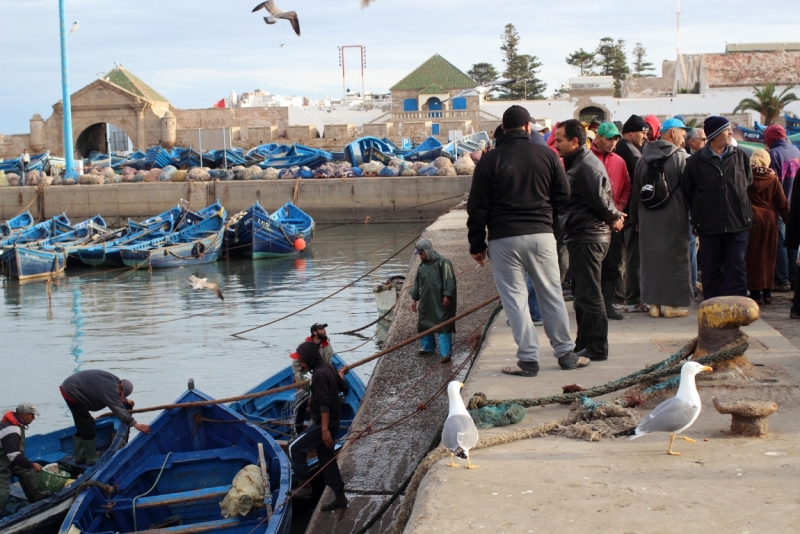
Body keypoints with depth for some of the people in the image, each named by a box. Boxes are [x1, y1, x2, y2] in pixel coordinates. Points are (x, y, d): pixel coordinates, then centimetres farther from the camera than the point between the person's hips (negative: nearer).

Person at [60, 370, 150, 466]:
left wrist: (125, 400, 44)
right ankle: (92, 459, 5)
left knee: (82, 425, 20)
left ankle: (80, 456, 29)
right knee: (88, 428, -4)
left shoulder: (113, 380, 5)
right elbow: (118, 409, -32)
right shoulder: (110, 388, -25)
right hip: (72, 393, -11)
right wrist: (136, 425, -35)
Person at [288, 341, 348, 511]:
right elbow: (343, 387, 20)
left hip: (323, 422, -10)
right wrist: (339, 375, 41)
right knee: (327, 459, 14)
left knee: (295, 448, -4)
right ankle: (339, 497, 18)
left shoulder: (319, 374, -22)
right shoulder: (328, 367, 6)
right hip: (332, 420, 10)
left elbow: (324, 404, -27)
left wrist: (325, 429, -30)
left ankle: (304, 487, -2)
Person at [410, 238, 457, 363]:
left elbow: (449, 280, -15)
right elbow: (417, 282, 20)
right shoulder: (422, 265, 12)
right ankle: (428, 347, 34)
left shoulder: (442, 262, -10)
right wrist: (414, 299, 19)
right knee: (423, 325, 15)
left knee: (443, 326, -7)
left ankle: (445, 353, -6)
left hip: (440, 302, -8)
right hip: (425, 302, 8)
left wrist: (447, 296, -20)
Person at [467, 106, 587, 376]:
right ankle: (566, 354, 17)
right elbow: (563, 195, 7)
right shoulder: (547, 155, 0)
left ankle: (528, 359, 2)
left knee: (515, 298, 3)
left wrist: (477, 245, 5)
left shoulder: (490, 161, -4)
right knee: (552, 295, 11)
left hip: (504, 239, -2)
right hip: (541, 234, 2)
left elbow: (477, 207, -3)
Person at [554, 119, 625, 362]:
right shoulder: (577, 163, 16)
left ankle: (597, 348, -3)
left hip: (588, 237, -11)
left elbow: (600, 199, -23)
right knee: (581, 292, 18)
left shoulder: (586, 166, -18)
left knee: (589, 294, -7)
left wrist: (613, 217, -7)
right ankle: (584, 343, 27)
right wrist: (614, 216, 5)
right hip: (581, 235, 11)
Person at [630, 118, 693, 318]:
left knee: (651, 258, 9)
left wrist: (635, 218, 17)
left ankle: (654, 303, 11)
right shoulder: (680, 158, -9)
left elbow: (636, 190, 11)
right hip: (674, 218, -5)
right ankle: (673, 303, 4)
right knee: (674, 258, 2)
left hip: (648, 218, 5)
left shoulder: (644, 158, 8)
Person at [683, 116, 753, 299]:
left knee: (736, 270, 1)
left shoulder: (740, 157, 3)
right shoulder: (696, 161, -2)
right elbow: (688, 192, 6)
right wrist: (698, 217, 6)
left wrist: (742, 209, 11)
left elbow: (749, 184, 15)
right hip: (708, 227, -1)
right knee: (711, 271, 7)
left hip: (737, 224, 1)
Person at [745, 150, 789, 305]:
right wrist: (790, 221, 7)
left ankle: (756, 292, 1)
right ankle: (767, 291, 13)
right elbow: (782, 203, 0)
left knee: (752, 256, 3)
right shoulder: (772, 178, -3)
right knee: (768, 256, 10)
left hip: (750, 218, -2)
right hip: (769, 219, 2)